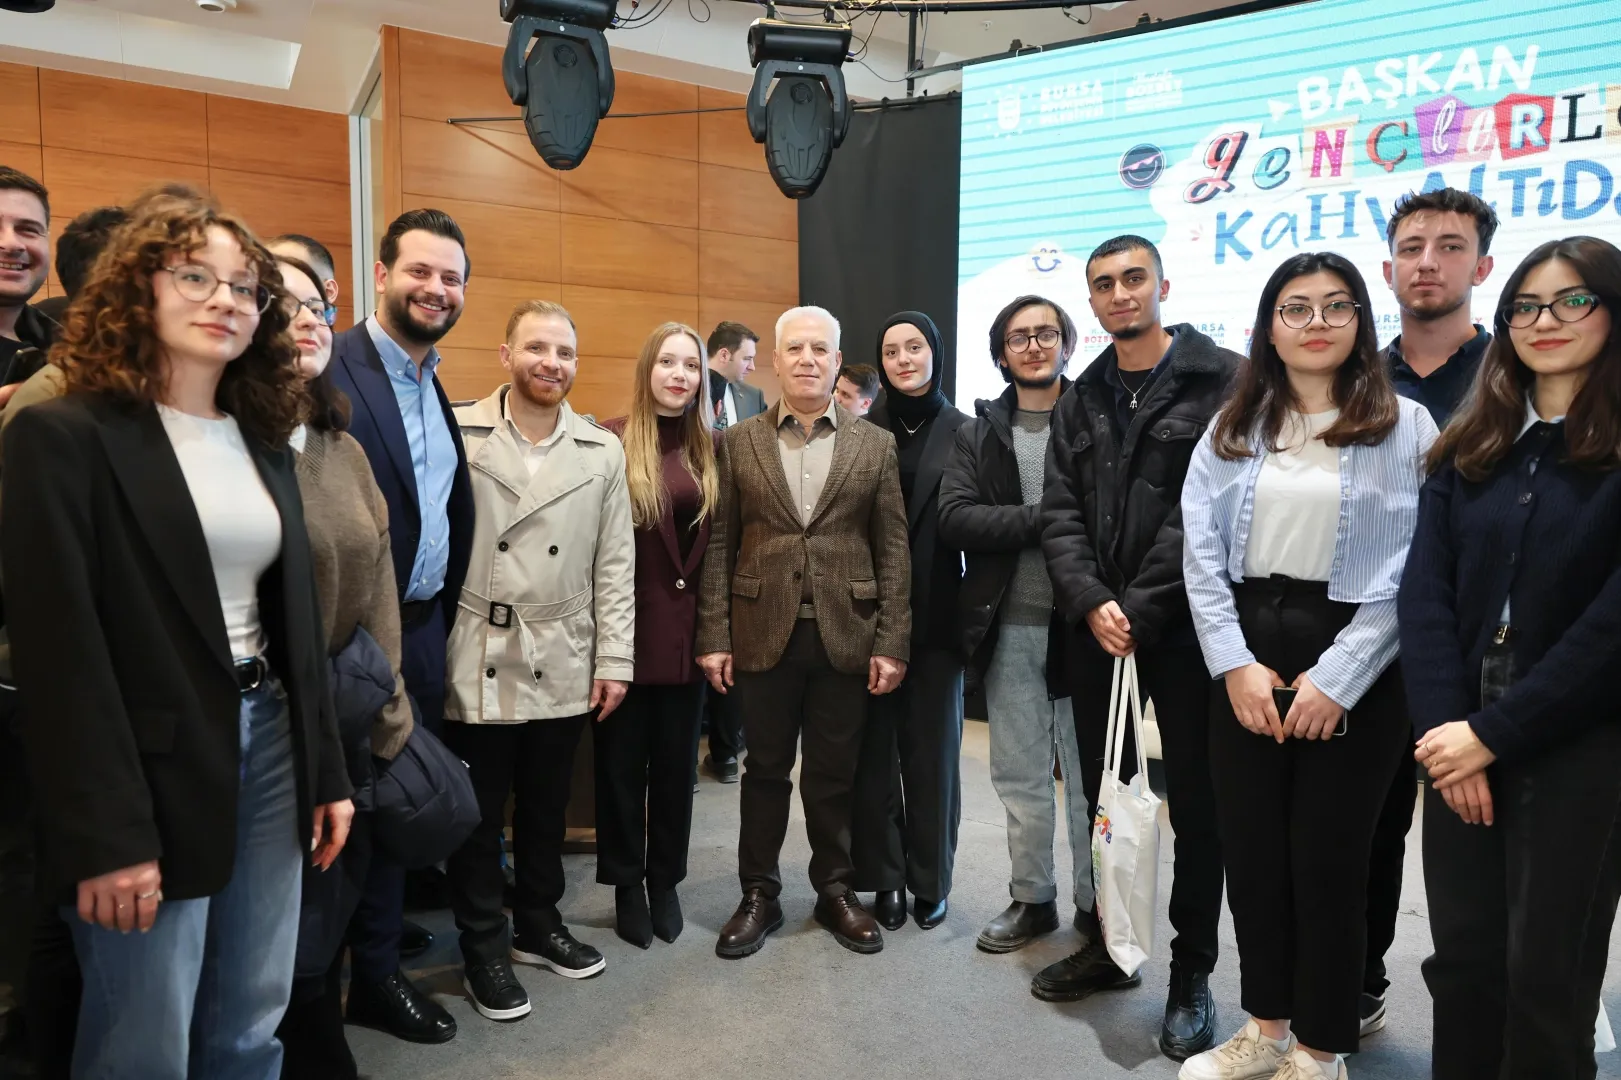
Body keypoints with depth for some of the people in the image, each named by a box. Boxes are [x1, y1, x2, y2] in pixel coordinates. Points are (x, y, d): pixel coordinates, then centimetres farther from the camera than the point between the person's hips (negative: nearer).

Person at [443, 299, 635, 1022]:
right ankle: (483, 948, 28)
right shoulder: (456, 434, -4)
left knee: (546, 808, 16)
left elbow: (615, 564, 5)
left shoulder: (603, 452, 4)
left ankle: (538, 925, 36)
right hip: (476, 662, -2)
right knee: (478, 814, 10)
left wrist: (615, 660, 2)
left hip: (563, 666, 3)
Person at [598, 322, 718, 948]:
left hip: (687, 630, 3)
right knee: (622, 761, 10)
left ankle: (666, 880, 31)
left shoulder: (712, 449, 6)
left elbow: (721, 542, 7)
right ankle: (626, 884, 28)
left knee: (677, 761, 14)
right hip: (625, 628, -3)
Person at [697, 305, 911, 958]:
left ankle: (835, 891, 30)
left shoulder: (876, 445, 4)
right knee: (766, 771, 12)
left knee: (835, 775, 12)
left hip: (846, 636, 0)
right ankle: (759, 895, 27)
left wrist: (892, 644, -4)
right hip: (763, 635, 0)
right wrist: (714, 637, -3)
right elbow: (719, 545, 2)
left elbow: (893, 550, 1)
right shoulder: (738, 443, 4)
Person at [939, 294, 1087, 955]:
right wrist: (1042, 520, -15)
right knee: (1019, 775, 13)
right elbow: (953, 517, -6)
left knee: (1091, 773, 8)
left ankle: (1096, 903, 25)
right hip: (1010, 627, 3)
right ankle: (1032, 899, 30)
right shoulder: (980, 432, 8)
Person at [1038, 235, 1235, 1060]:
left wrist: (1140, 609, -15)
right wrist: (1092, 603, -11)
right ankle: (1107, 944, 30)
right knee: (1103, 796, 14)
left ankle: (1191, 975, 20)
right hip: (1094, 626, 5)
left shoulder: (1223, 382, -4)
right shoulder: (1080, 399, 12)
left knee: (1194, 802, 5)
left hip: (1183, 622, -4)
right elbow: (1061, 513, 5)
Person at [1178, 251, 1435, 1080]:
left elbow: (1409, 569, -8)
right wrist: (1236, 663, -10)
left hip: (1353, 674, -3)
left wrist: (1336, 679, -14)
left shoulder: (1405, 427, -1)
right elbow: (1202, 551, 0)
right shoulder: (1233, 426, 8)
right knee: (1251, 850, 10)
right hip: (1245, 663, 3)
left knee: (1329, 859, 7)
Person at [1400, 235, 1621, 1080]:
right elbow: (1426, 592, 1)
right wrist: (1442, 726, -11)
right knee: (1463, 959, 11)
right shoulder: (1468, 448, 10)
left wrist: (1495, 731, -14)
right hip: (1463, 740, 4)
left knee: (1548, 972, 7)